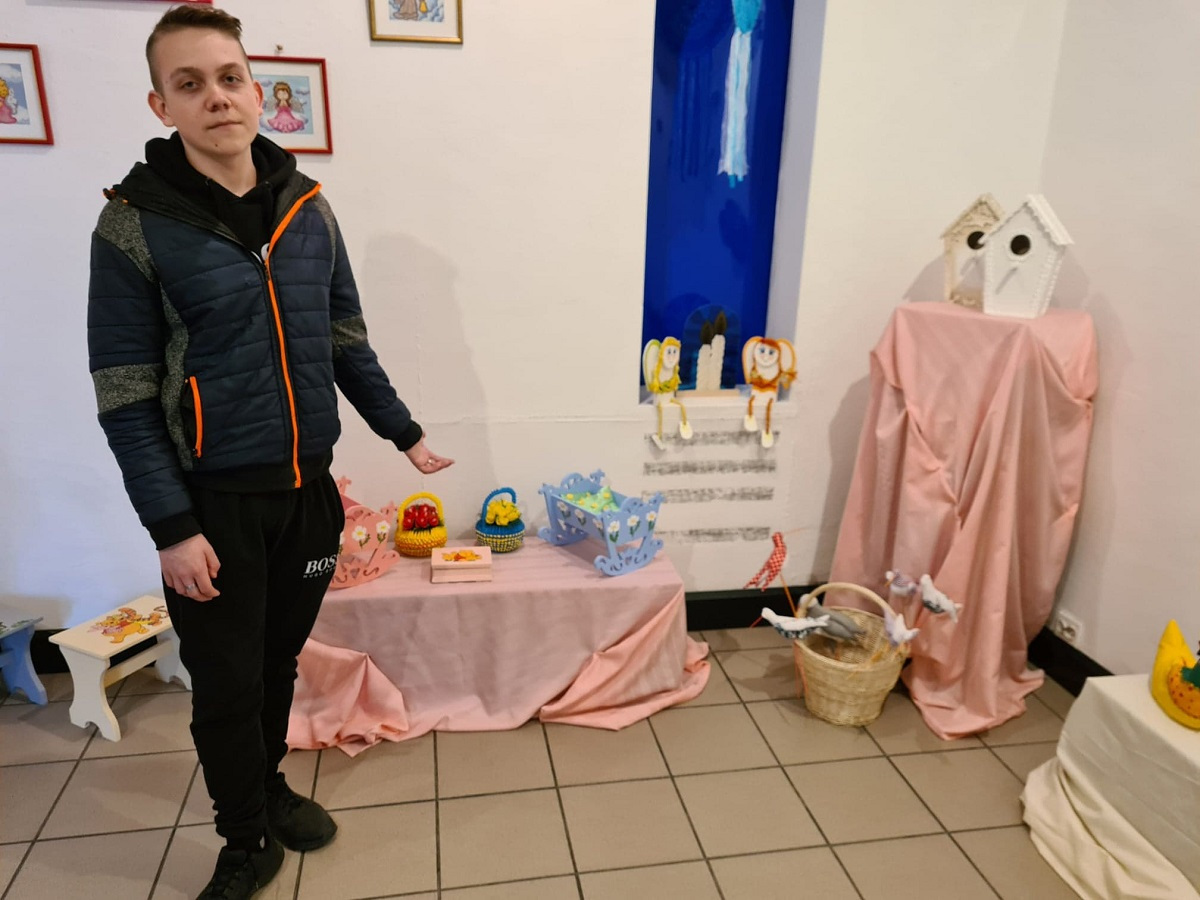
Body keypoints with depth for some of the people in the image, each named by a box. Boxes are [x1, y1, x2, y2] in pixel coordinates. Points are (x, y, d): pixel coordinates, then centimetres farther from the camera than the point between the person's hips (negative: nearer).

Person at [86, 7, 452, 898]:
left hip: (308, 488, 4)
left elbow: (347, 343, 10)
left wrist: (405, 434, 12)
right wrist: (172, 527, -14)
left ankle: (268, 786, 43)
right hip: (213, 503, -3)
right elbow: (124, 396, -10)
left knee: (280, 663, 19)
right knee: (227, 686, 10)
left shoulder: (309, 208, 2)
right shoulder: (134, 225, -10)